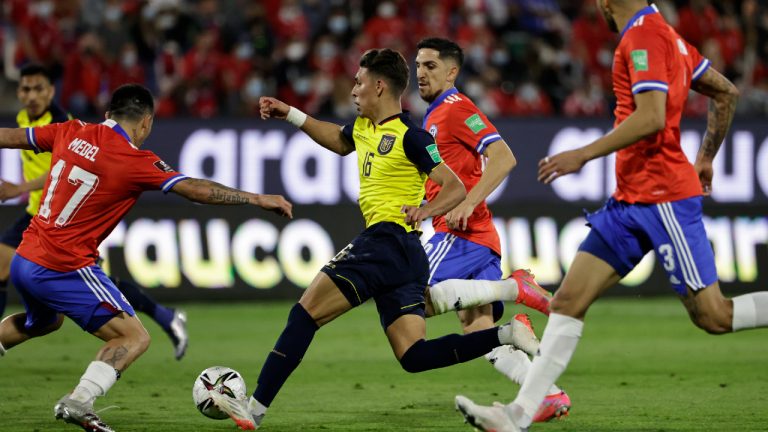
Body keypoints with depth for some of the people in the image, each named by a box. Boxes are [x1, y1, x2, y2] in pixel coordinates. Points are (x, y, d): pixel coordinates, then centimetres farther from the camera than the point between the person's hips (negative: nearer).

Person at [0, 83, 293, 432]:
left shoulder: (72, 132, 5)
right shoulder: (135, 161, -12)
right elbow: (197, 190, -12)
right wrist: (258, 199, -4)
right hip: (64, 268, -8)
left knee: (43, 322, 36)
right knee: (134, 337, -4)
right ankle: (78, 402, -22)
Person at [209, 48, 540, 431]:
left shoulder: (409, 135, -10)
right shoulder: (363, 127, 17)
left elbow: (455, 188, -12)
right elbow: (338, 140, 40)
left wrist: (426, 210, -28)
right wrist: (291, 115, 33)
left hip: (388, 241, -10)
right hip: (405, 256, 10)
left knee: (304, 313, -9)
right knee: (414, 356, 2)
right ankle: (506, 335, -4)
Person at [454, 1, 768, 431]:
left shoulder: (644, 35, -14)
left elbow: (652, 118, -25)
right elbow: (727, 93, 21)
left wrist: (584, 154, -21)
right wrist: (706, 159, 28)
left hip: (663, 198, -10)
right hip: (630, 201, 10)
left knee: (713, 317, -4)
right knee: (568, 300, 1)